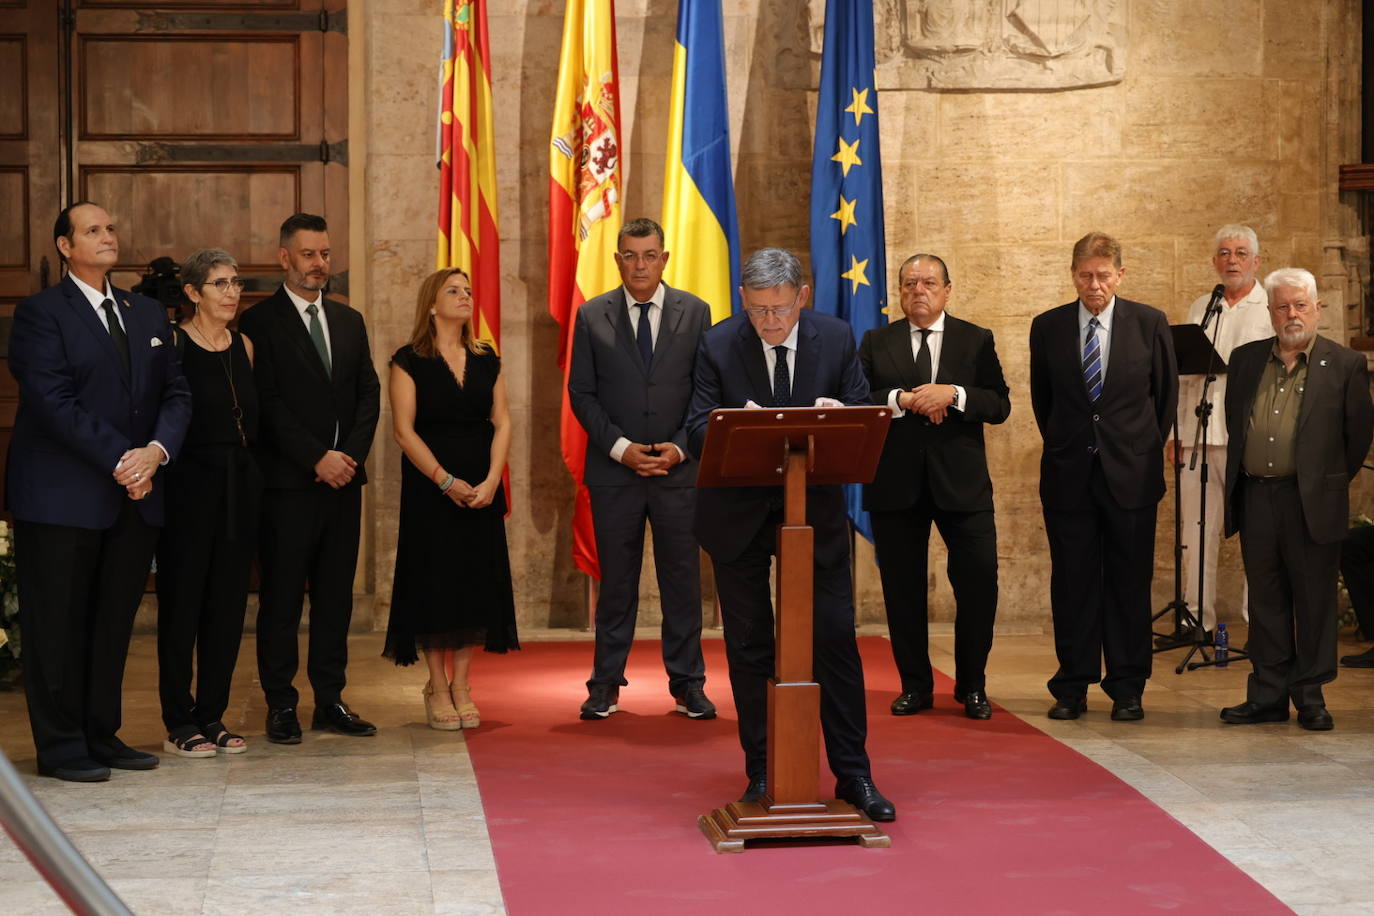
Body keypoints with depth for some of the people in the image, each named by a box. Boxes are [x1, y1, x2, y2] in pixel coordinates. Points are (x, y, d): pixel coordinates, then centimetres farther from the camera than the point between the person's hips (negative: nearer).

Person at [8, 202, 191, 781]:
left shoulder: (148, 314, 15)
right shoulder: (39, 314, -4)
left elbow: (176, 392, 9)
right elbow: (54, 403, -14)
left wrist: (156, 450, -10)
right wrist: (120, 461, -17)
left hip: (135, 496, 6)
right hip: (62, 498, -6)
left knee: (114, 622, 10)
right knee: (58, 624, 1)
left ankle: (101, 736, 18)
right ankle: (60, 747, 8)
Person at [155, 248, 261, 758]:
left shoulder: (244, 347, 12)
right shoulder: (172, 343, -6)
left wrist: (252, 477, 9)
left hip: (239, 486, 6)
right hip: (189, 485, -6)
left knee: (228, 604, 8)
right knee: (182, 604, 0)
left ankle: (212, 716, 16)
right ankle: (179, 723, 7)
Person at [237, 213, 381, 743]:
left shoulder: (350, 321, 16)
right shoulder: (259, 322, -3)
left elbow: (369, 395, 10)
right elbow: (269, 403, -10)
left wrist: (349, 455, -5)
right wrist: (318, 458, -14)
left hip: (343, 479, 5)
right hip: (288, 481, -5)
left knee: (336, 595, 8)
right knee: (282, 596, 0)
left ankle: (330, 700, 15)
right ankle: (280, 705, 7)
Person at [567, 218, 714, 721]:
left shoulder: (694, 312, 5)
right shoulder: (592, 316, 4)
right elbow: (581, 393, 2)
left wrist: (680, 448, -8)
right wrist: (620, 448, -10)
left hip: (679, 468, 0)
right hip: (614, 470, 0)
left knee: (683, 579, 3)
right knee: (616, 581, 5)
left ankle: (687, 684, 12)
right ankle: (606, 684, 13)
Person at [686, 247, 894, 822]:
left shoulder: (836, 339, -3)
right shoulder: (718, 345, -6)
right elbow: (696, 432, -9)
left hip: (815, 510, 0)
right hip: (739, 515, 0)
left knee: (836, 640, 1)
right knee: (748, 648, 7)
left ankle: (853, 775, 10)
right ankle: (761, 774, 19)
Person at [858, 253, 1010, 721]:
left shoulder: (976, 340, 8)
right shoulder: (876, 343, 8)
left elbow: (999, 405, 0)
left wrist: (954, 394, -16)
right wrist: (903, 400, -16)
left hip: (961, 481, 0)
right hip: (896, 483, 1)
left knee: (979, 582, -3)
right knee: (902, 588, 6)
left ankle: (972, 686, 11)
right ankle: (915, 685, 18)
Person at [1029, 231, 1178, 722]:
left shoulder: (1149, 323, 0)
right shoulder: (1048, 327, 3)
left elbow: (1166, 393, 10)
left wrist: (1147, 448, 10)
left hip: (1131, 474, -1)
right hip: (1069, 474, 1)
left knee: (1129, 583, 3)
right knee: (1072, 582, 3)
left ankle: (1127, 689, 11)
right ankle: (1072, 687, 11)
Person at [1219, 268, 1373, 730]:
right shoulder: (1245, 359, 11)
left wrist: (1331, 481, 10)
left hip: (1311, 501, -3)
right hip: (1255, 497, 3)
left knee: (1314, 601, 4)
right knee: (1266, 600, 9)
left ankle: (1310, 697, 14)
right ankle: (1268, 696, 17)